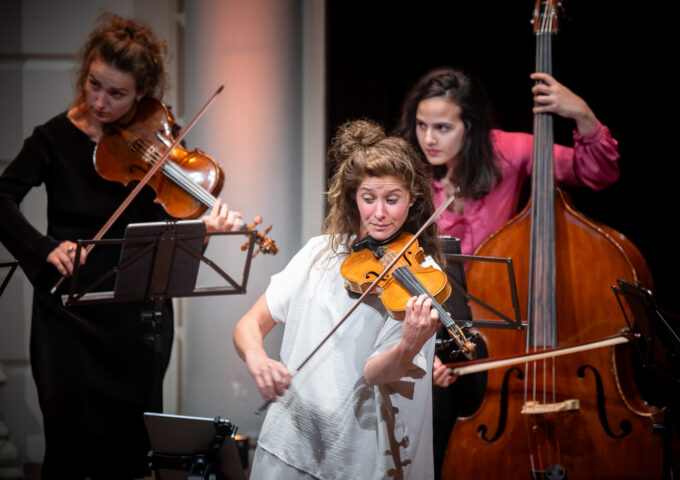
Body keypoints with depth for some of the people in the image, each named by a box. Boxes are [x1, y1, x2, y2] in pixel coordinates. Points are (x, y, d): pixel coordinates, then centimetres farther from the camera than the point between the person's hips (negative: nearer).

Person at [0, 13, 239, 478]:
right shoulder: (56, 138, -1)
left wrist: (204, 228, -28)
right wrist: (45, 248, -27)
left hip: (136, 314, 0)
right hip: (69, 312, 0)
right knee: (70, 440, -1)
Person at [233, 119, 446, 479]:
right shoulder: (321, 253, 6)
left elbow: (375, 373, -13)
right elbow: (249, 324, 3)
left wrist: (409, 346, -34)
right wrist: (255, 357, -18)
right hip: (292, 438, 3)